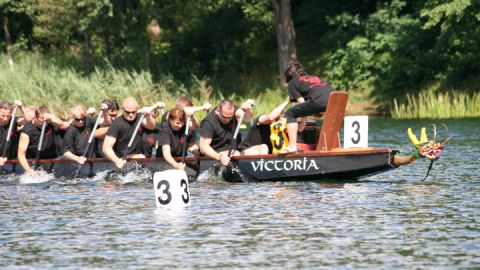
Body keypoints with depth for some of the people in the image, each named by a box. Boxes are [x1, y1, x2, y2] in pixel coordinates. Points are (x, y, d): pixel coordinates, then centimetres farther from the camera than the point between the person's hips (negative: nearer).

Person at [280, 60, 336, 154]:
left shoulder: (292, 83, 21)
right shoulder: (314, 77, 39)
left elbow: (301, 103, 14)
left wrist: (302, 125, 19)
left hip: (319, 100, -6)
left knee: (290, 114, 8)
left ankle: (292, 146, -3)